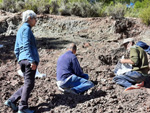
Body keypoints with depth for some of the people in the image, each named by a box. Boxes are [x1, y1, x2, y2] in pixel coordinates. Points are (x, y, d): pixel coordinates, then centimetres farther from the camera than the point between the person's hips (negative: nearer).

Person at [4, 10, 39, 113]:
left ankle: (12, 100, 11)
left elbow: (16, 49, 24)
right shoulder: (26, 29, -4)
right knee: (29, 84, -4)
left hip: (22, 60, 9)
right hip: (29, 60, -9)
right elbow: (26, 46, -16)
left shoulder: (20, 30, 25)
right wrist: (32, 60, -21)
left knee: (28, 84, 13)